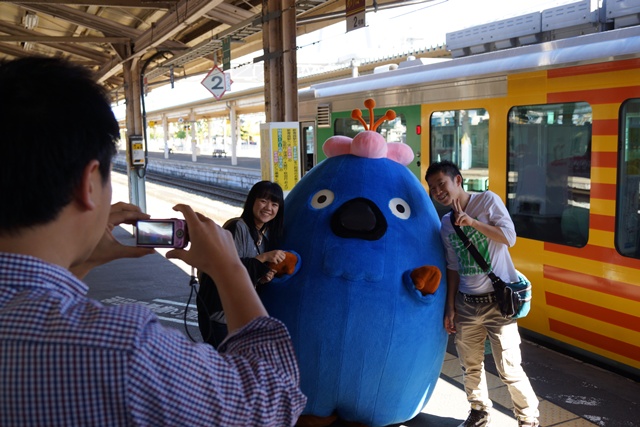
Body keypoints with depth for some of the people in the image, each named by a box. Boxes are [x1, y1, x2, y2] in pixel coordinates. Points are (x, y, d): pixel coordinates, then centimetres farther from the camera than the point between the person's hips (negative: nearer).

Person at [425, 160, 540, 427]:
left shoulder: (487, 200, -5)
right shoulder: (446, 224, 8)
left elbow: (509, 237, -12)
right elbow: (453, 268, 12)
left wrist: (473, 222, -20)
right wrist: (450, 307, 9)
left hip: (498, 300, -5)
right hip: (466, 304, 5)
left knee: (509, 368, -2)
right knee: (470, 365, 13)